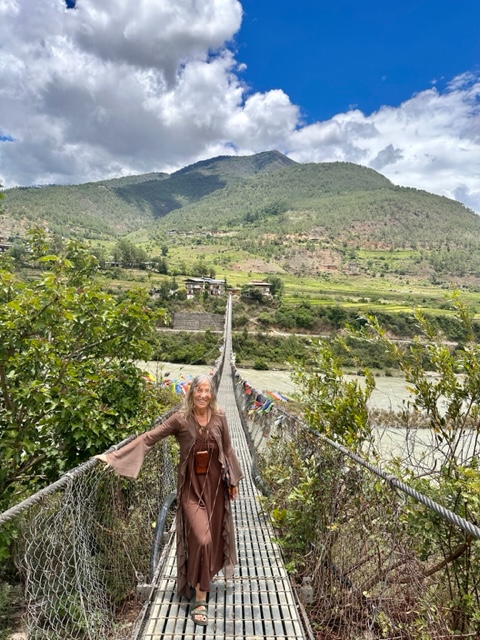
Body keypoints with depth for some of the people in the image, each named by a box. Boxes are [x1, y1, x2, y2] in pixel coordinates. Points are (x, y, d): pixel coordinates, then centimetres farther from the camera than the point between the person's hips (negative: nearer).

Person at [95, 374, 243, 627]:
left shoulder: (219, 418, -6)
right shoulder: (180, 419, -14)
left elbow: (227, 450, 5)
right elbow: (148, 437, -17)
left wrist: (233, 479, 10)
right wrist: (115, 456, -21)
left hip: (215, 484, 3)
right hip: (191, 486, -3)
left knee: (213, 537, 16)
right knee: (201, 539, -10)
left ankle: (205, 576, 46)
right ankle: (200, 600, 8)